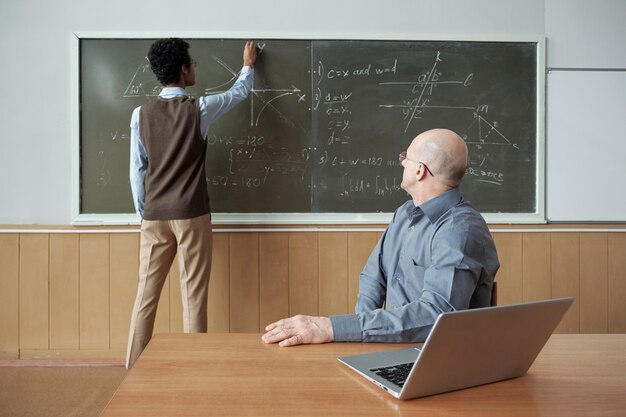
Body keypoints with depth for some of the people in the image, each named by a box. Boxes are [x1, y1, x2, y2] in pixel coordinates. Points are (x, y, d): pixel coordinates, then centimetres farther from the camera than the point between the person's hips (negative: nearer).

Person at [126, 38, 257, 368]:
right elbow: (240, 92, 14)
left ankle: (134, 368, 15)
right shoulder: (199, 109, -4)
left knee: (146, 293, 8)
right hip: (191, 215, -3)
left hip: (154, 216, 3)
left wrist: (143, 213, 14)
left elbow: (137, 170, 5)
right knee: (194, 295, 3)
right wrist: (248, 64, 33)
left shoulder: (141, 114, 3)